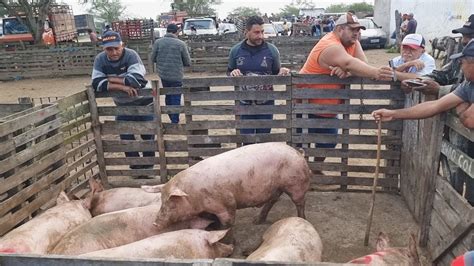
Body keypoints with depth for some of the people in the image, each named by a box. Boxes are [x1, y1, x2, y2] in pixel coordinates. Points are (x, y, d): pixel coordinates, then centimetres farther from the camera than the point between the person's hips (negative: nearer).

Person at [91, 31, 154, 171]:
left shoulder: (131, 55, -24)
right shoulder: (100, 59, -12)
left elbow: (136, 80, -35)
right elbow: (97, 84, -22)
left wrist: (111, 79, -26)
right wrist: (122, 86, -31)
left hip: (143, 102, -3)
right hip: (123, 105, 4)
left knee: (148, 134, 7)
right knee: (126, 136, 9)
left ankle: (148, 166, 28)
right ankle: (135, 166, 28)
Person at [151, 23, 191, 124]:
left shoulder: (158, 42, -4)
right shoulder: (181, 44, -10)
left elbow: (153, 58, 3)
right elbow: (188, 63, -4)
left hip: (163, 75, 4)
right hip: (176, 76, -3)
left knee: (168, 96, 21)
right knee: (175, 99, 6)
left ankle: (172, 119, 32)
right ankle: (175, 121, 8)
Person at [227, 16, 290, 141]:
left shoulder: (272, 50, -4)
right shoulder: (236, 50, -2)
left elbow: (276, 74, 5)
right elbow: (229, 72, 10)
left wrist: (281, 72, -18)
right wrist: (232, 73, -14)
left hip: (266, 103, 0)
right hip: (244, 103, 0)